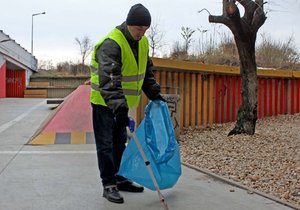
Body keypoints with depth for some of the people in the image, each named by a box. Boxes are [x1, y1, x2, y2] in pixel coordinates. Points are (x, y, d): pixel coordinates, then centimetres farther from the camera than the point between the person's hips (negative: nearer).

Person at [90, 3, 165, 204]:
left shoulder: (142, 42, 2)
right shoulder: (111, 44, -25)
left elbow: (147, 71, 15)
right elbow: (108, 80, -36)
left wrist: (154, 93, 8)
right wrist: (118, 107, -43)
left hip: (122, 103, 8)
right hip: (104, 102, -8)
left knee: (120, 142, 16)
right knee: (106, 144, -2)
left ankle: (119, 179, 28)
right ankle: (108, 185, 6)